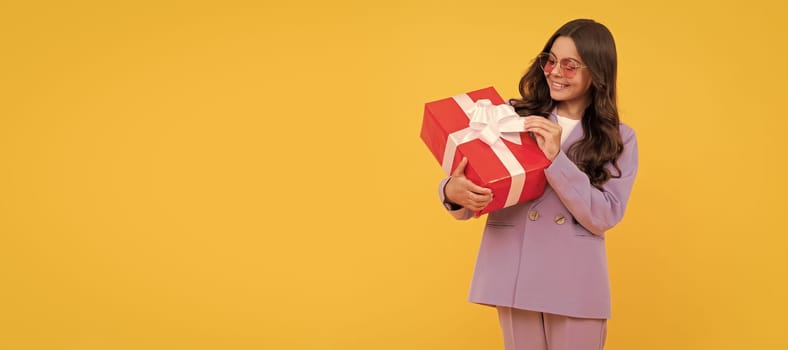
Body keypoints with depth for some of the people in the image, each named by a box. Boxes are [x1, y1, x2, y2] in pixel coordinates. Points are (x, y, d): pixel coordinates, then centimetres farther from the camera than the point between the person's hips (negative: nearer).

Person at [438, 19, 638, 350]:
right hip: (513, 276, 1)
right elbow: (476, 180, 1)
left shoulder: (619, 140, 2)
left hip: (575, 285, -1)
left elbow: (604, 217, -9)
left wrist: (556, 157, -18)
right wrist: (454, 192, -23)